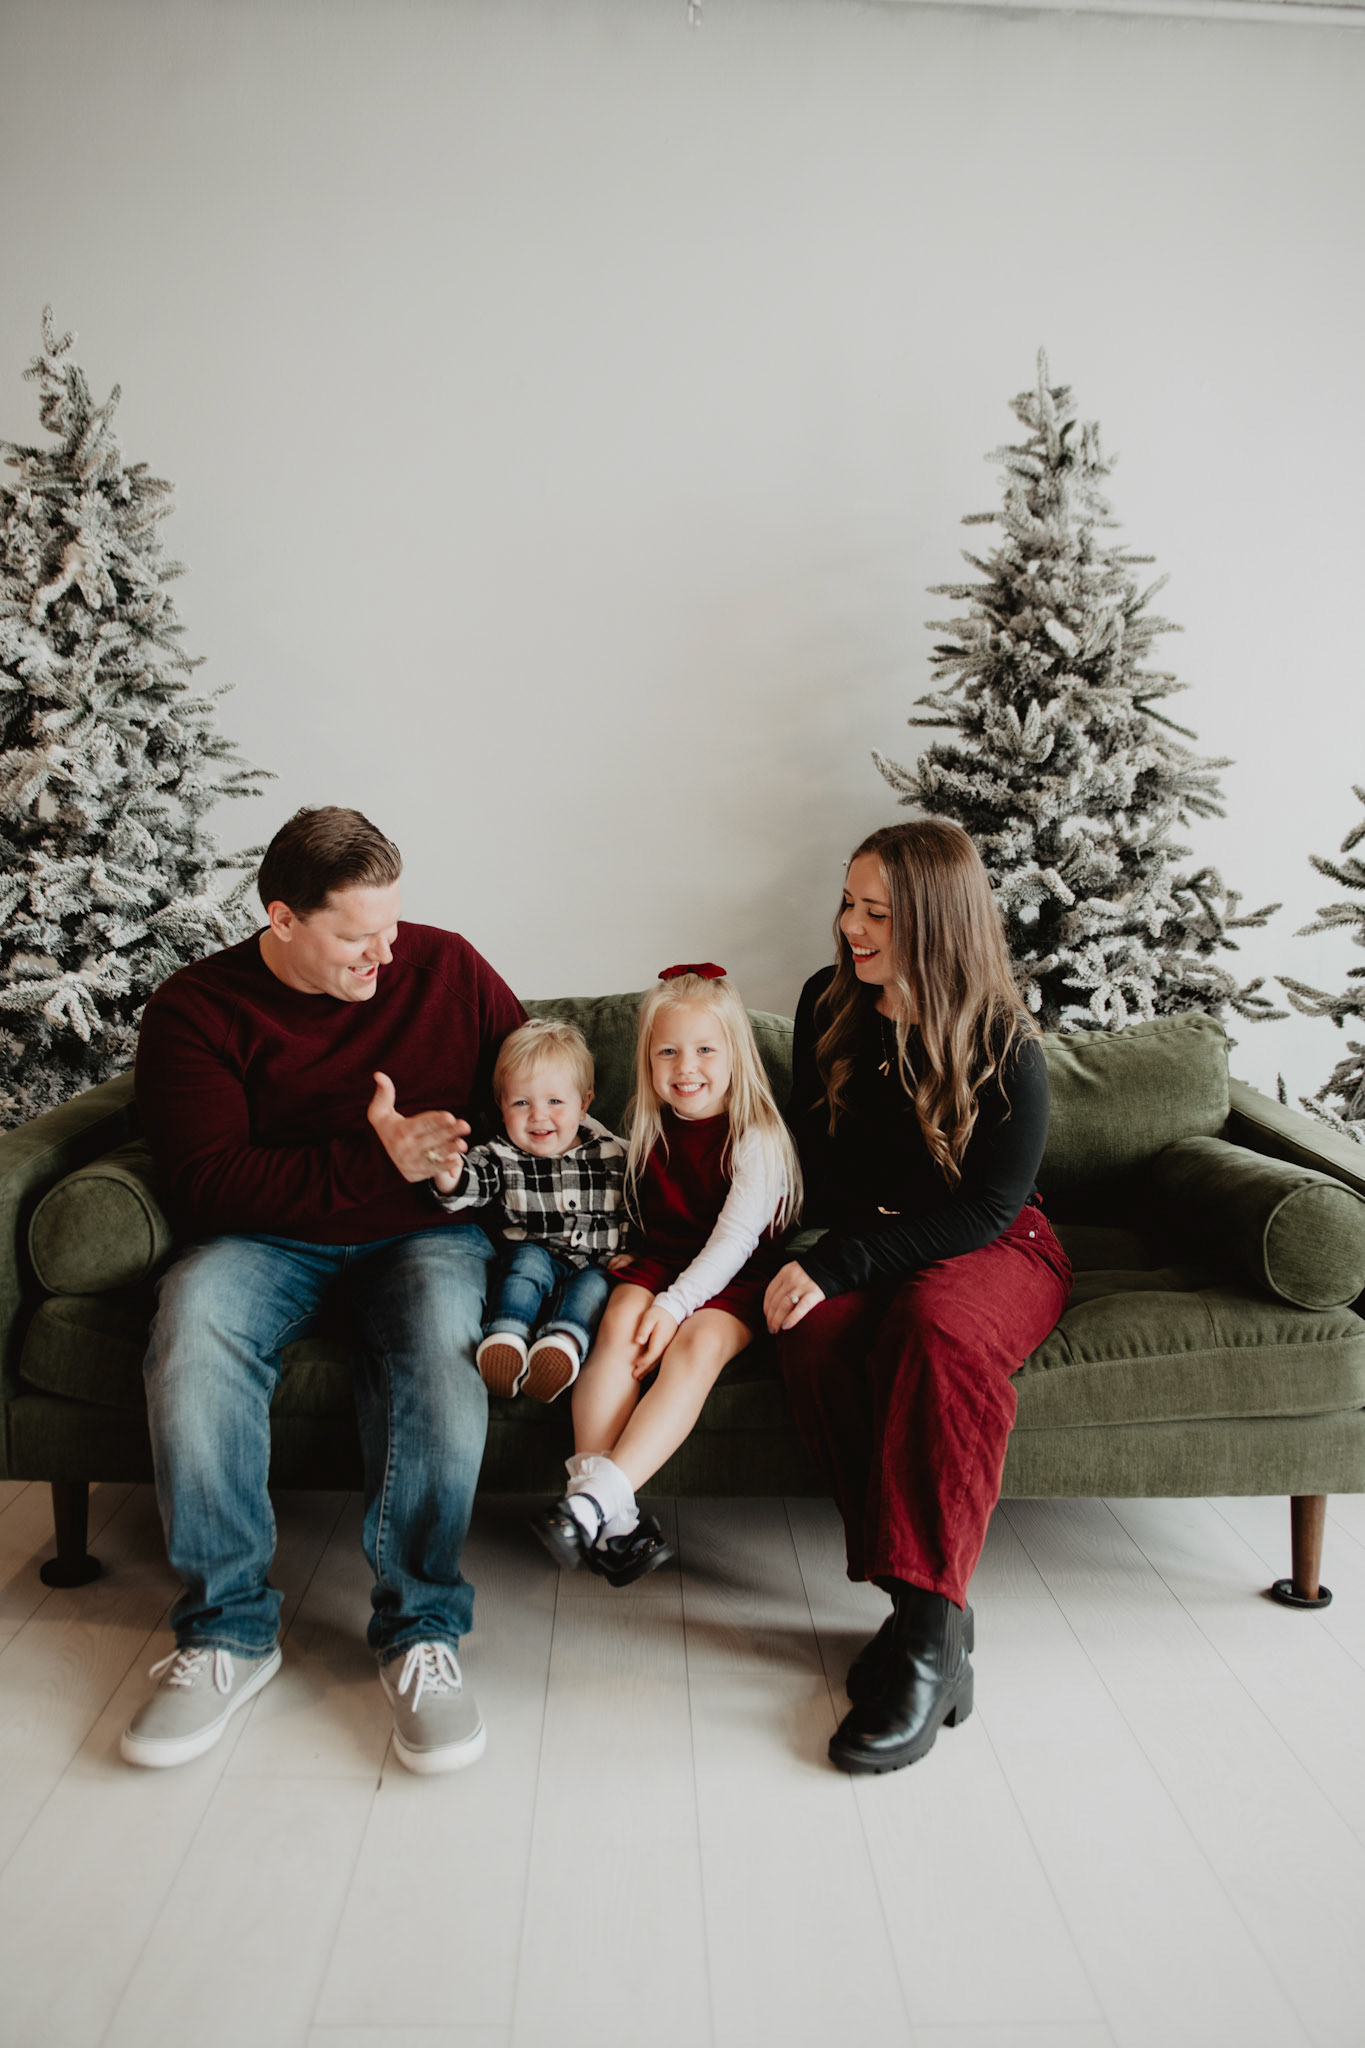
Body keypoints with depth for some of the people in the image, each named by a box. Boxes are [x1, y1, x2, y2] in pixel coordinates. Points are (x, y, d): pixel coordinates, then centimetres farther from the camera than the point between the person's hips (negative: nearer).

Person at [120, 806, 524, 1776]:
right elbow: (209, 1185, -13)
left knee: (438, 1341, -34)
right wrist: (373, 1158, -21)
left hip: (422, 1232, 0)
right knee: (193, 1320, -33)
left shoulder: (446, 967, 2)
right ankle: (229, 1629, -18)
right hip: (268, 1238, 0)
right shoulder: (197, 1007, -4)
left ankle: (421, 1631, -19)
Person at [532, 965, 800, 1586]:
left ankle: (600, 1494, -41)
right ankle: (610, 1512, -36)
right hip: (654, 1263, 4)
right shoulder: (648, 1129, 9)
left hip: (730, 1281, -4)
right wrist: (619, 1251, 8)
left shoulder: (757, 1136, -8)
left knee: (698, 1347, -33)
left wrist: (673, 1304, -23)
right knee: (617, 1328, -27)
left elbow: (735, 1238, -15)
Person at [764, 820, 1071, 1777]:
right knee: (816, 1335, -32)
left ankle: (928, 1636, -36)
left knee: (936, 1329, -39)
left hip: (994, 1247, -4)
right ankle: (924, 1607, -25)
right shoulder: (830, 1002, 2)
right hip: (869, 1239, 4)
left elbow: (986, 1207, -17)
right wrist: (869, 1222, -2)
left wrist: (839, 1264, -26)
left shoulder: (1005, 1045, -13)